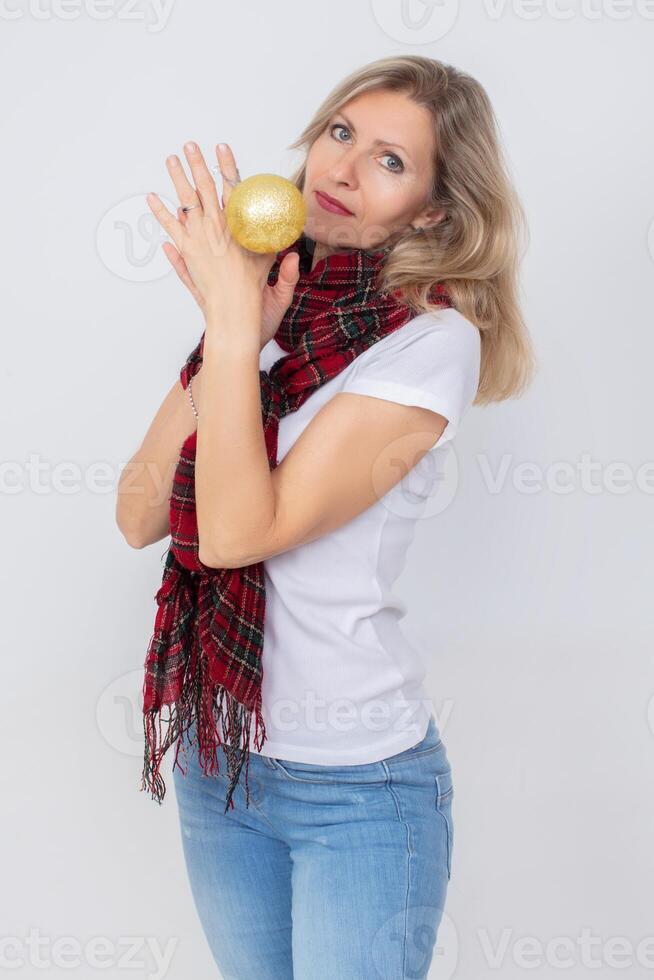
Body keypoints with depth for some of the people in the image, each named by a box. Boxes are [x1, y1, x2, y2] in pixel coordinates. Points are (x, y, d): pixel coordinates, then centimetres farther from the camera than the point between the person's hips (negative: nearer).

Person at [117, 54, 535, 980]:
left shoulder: (431, 342, -15)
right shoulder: (267, 305, 1)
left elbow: (238, 530, -22)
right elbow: (141, 518, -6)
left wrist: (236, 329, -21)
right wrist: (231, 334, -14)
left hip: (357, 779, -5)